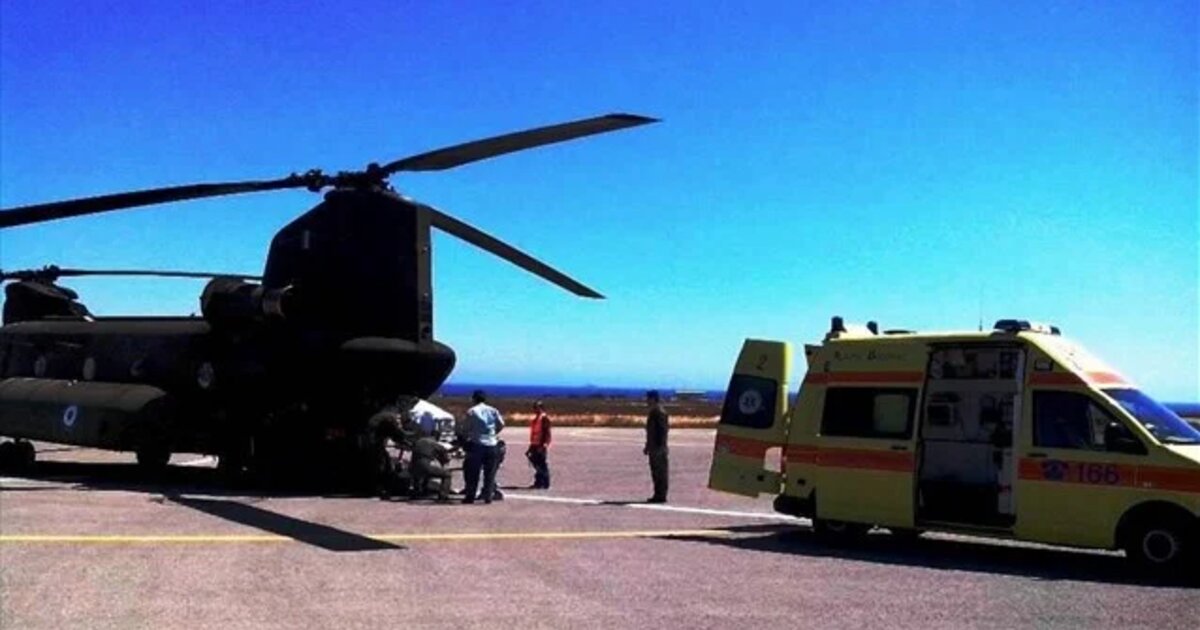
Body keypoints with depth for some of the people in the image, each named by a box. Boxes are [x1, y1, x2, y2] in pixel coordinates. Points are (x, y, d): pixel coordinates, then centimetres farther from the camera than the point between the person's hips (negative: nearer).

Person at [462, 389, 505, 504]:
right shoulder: (493, 410, 8)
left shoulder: (471, 411, -1)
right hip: (491, 444, 3)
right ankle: (488, 496, 6)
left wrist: (468, 436, 17)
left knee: (473, 472, 3)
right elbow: (501, 424, 4)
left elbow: (468, 427, -1)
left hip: (476, 443, -3)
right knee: (490, 472, 8)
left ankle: (470, 496, 3)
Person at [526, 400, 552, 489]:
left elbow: (547, 433, -14)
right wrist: (531, 446, 22)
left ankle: (545, 484, -3)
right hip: (535, 445, 9)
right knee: (536, 464, 10)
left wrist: (545, 445, -23)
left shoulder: (545, 418, -8)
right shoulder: (535, 419, 18)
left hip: (541, 446, -9)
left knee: (542, 465, -6)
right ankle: (538, 483, 16)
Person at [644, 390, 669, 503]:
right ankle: (658, 495, 17)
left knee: (660, 472, -6)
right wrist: (647, 447, 24)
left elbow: (662, 430, -20)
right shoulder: (653, 412, 17)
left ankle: (661, 496, -4)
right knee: (656, 472, 12)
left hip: (658, 447, -10)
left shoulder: (659, 412, -14)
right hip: (653, 447, 10)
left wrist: (660, 447, -24)